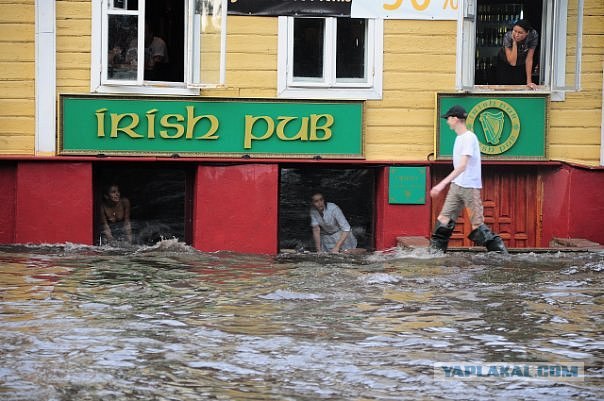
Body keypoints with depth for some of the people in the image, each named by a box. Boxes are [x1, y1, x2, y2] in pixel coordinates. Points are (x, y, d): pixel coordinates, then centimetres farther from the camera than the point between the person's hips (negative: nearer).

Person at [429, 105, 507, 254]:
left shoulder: (469, 137, -15)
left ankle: (500, 251, 3)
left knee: (477, 224, -5)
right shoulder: (459, 137, 13)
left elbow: (462, 166, -24)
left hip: (470, 187, -9)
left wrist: (443, 184, -30)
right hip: (456, 186, 9)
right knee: (444, 219, 0)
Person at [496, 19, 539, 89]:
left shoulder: (533, 35, -29)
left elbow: (529, 59, -22)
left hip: (522, 64, 1)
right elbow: (512, 62, -35)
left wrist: (529, 81, -22)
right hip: (505, 63, -1)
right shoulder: (508, 36, -33)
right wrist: (514, 42, -41)